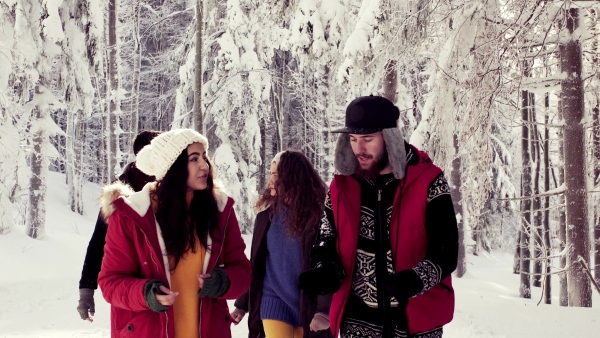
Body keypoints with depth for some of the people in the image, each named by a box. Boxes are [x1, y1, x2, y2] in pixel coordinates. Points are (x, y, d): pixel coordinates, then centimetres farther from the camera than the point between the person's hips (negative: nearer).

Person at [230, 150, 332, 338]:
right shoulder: (267, 216, 3)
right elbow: (255, 265, 11)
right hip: (274, 301, 2)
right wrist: (242, 304, 14)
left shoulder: (318, 216, -8)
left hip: (309, 306, -2)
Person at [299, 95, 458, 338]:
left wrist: (413, 280, -29)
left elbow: (446, 252, -10)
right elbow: (328, 242, 11)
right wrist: (325, 272, -12)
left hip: (418, 318, -2)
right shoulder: (341, 187, 3)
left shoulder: (427, 182, -7)